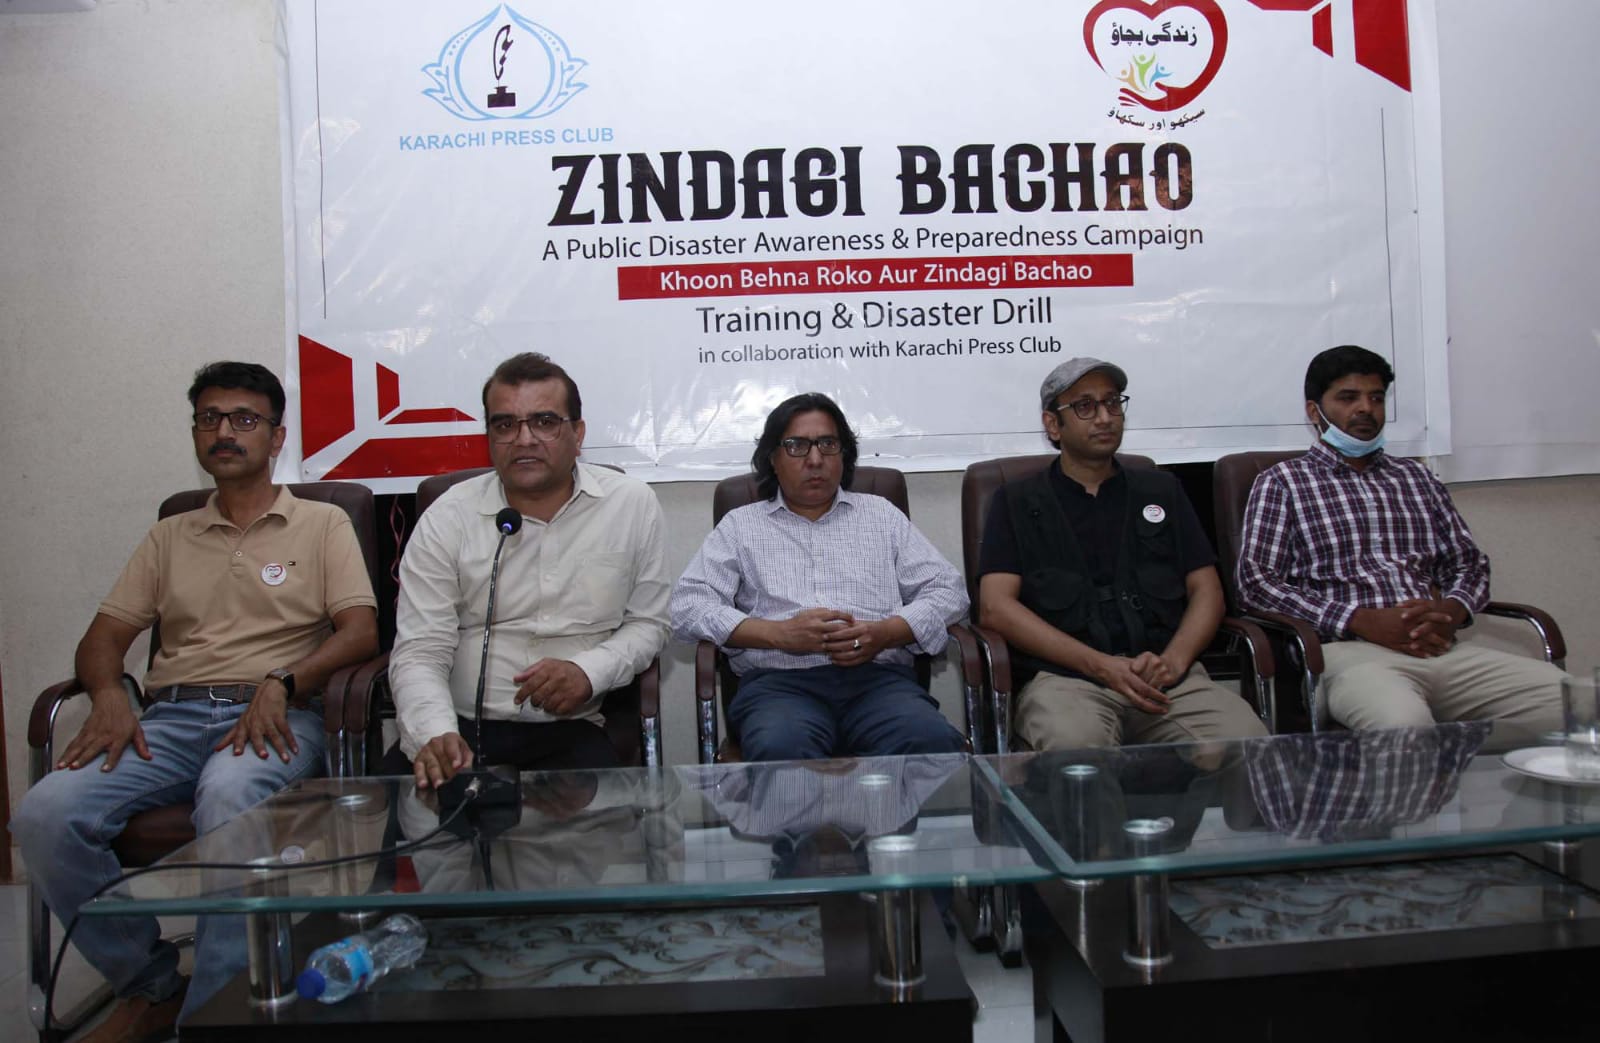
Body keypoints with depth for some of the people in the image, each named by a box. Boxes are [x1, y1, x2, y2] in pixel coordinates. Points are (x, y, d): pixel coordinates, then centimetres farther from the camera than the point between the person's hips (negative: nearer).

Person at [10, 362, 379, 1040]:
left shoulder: (322, 524, 12)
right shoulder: (170, 536, 25)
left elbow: (361, 631, 0)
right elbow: (104, 634, 19)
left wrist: (281, 683, -17)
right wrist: (108, 695, -5)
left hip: (273, 717, -4)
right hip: (170, 717, 4)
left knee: (230, 798, -39)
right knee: (46, 814, -23)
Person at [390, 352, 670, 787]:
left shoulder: (633, 503, 2)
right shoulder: (447, 518, 0)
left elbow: (647, 621, 9)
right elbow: (420, 652, -4)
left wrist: (589, 671, -11)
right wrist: (435, 735, -24)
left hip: (570, 730, 0)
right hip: (459, 728, 0)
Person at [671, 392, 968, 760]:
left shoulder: (881, 514, 21)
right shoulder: (740, 525, 16)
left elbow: (947, 590, 14)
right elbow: (688, 607, 4)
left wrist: (885, 633, -6)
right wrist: (779, 633, -10)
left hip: (878, 678, 2)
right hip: (780, 683, -1)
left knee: (933, 743, -32)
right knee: (780, 751, -38)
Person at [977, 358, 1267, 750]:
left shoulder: (1161, 490, 23)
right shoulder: (1017, 502, 14)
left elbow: (1206, 590, 16)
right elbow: (997, 605, 0)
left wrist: (1174, 659, -6)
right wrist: (1102, 665, -11)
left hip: (1168, 677, 3)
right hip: (1066, 677, -3)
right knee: (1076, 745, -37)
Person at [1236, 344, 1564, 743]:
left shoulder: (1417, 478, 25)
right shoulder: (1281, 482, 9)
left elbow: (1470, 565, 24)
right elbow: (1256, 581, -2)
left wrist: (1450, 613, -1)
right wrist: (1364, 621, -13)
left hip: (1440, 648, 6)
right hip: (1348, 650, -5)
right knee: (1403, 722, -39)